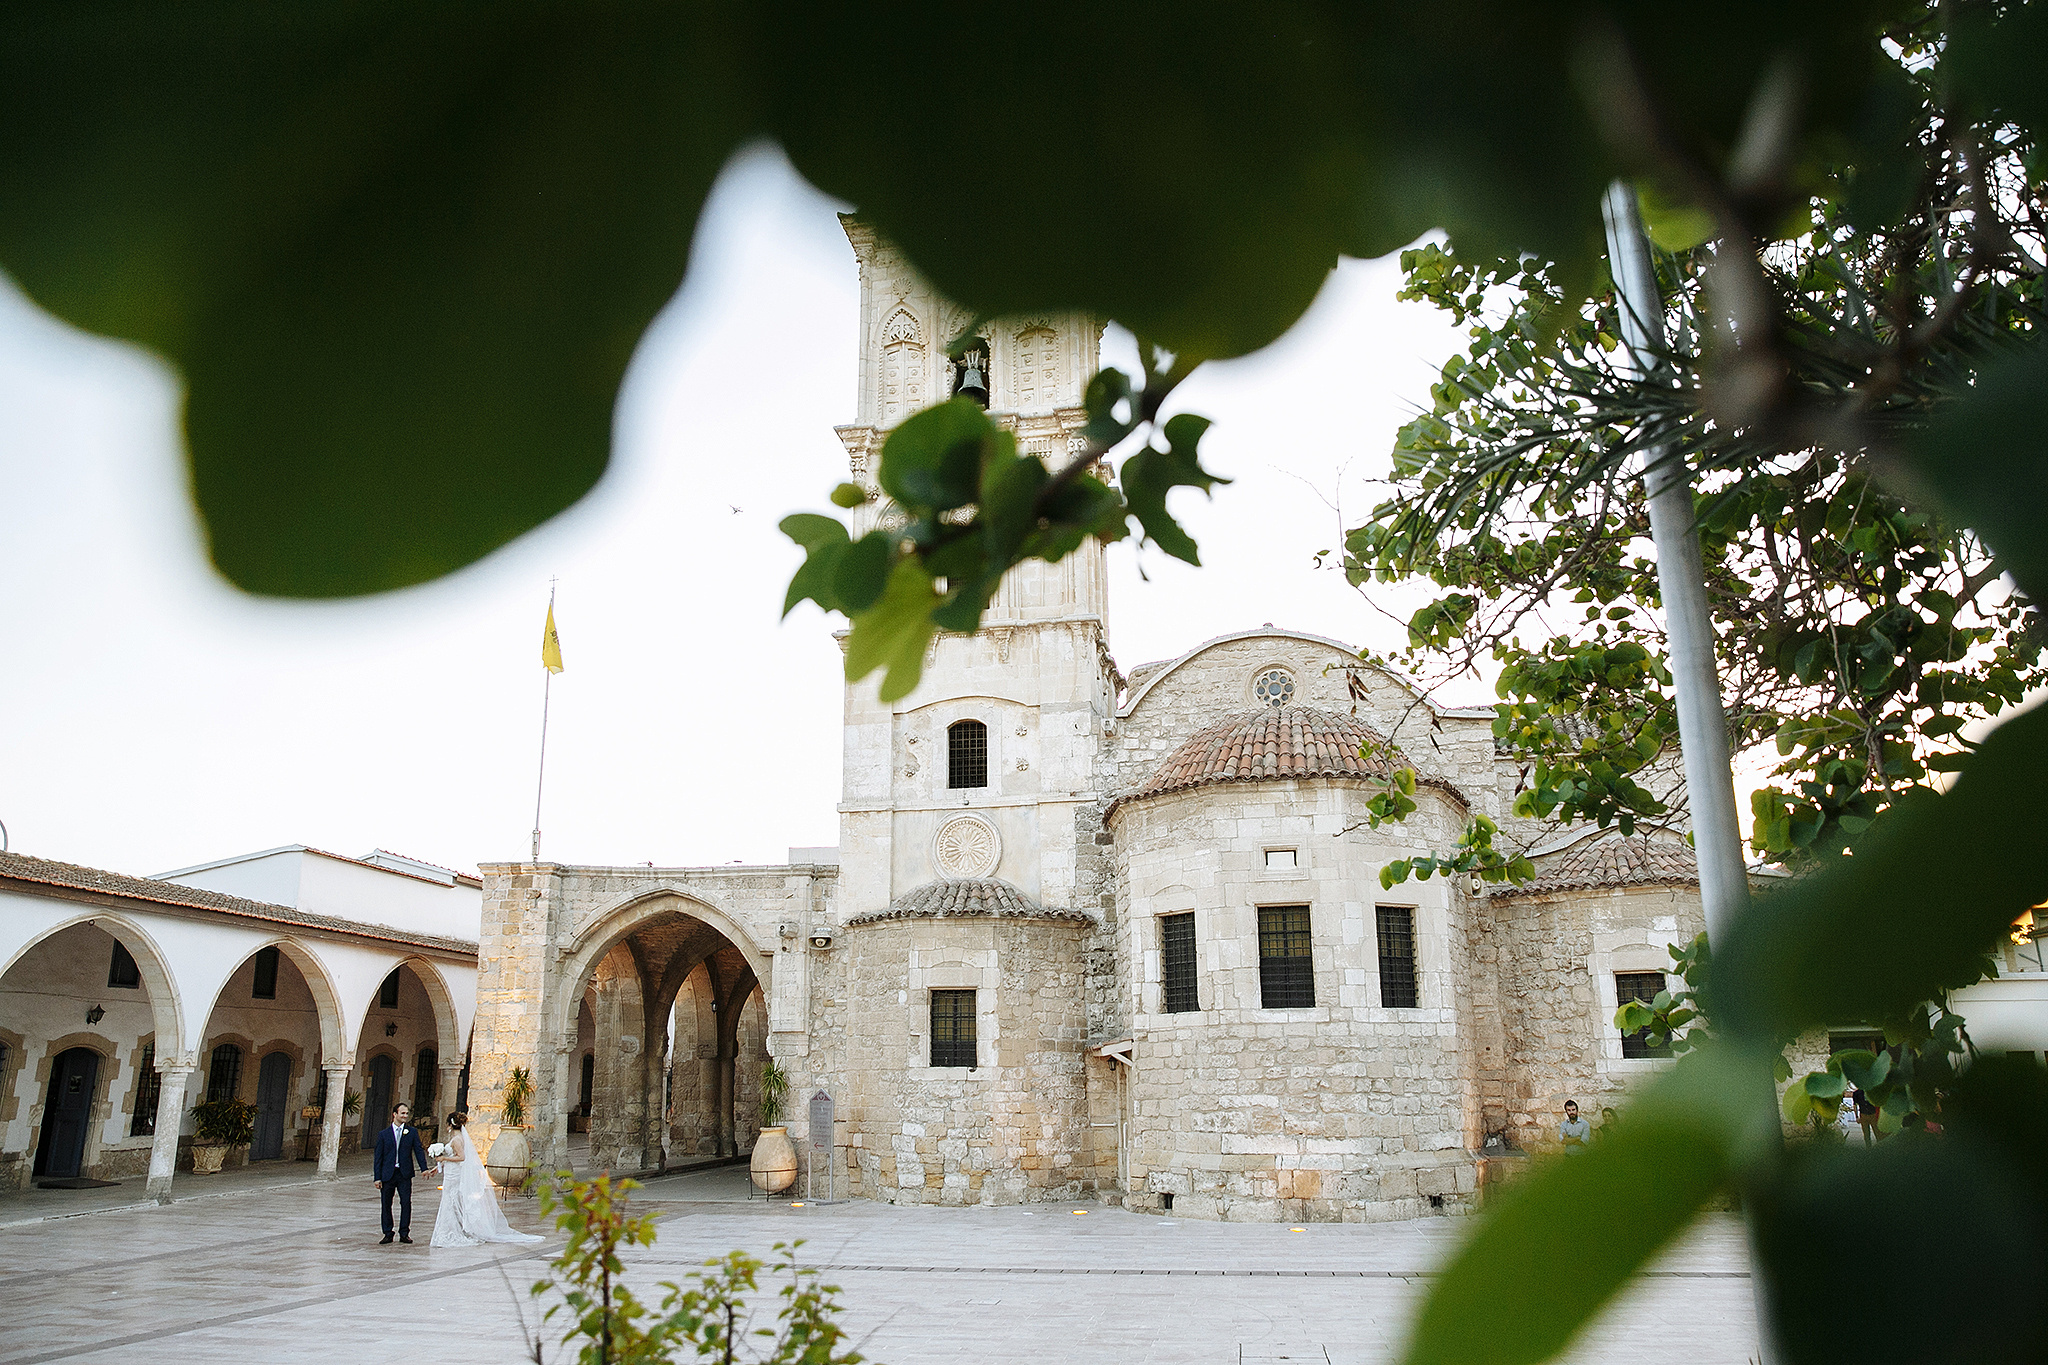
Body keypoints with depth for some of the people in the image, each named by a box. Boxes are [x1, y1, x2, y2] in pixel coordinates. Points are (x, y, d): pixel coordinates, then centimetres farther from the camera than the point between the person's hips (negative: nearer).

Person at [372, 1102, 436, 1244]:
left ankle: (404, 1234, 8)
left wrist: (424, 1168, -9)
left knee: (406, 1203, -2)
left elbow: (418, 1151, 3)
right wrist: (377, 1177, -2)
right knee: (386, 1204, 6)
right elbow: (377, 1156, 4)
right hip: (387, 1174, 0)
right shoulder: (383, 1134, 4)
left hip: (404, 1174, 0)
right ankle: (388, 1234, 19)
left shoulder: (412, 1132, 5)